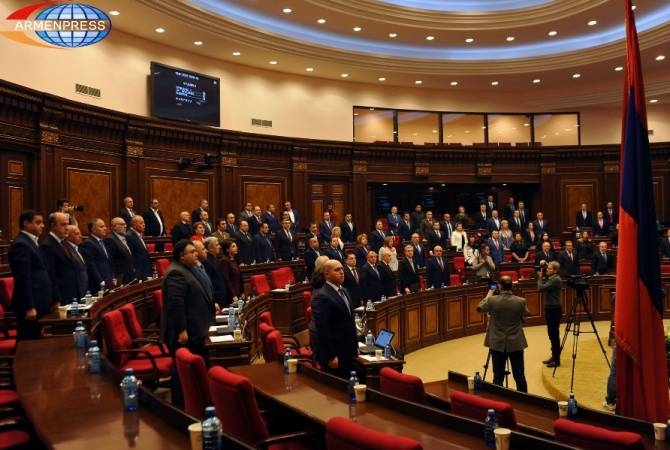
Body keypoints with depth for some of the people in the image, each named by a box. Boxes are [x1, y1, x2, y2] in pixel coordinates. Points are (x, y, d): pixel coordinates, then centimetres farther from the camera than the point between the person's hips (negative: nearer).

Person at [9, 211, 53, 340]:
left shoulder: (32, 242, 17)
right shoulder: (20, 244, -13)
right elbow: (23, 279, -19)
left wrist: (52, 300, 17)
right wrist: (29, 307, -21)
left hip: (39, 302, 9)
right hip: (30, 305, -9)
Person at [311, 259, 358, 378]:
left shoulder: (344, 291, 12)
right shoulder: (321, 297, -17)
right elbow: (322, 329, -21)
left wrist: (355, 346, 17)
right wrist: (331, 357, -21)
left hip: (348, 353, 8)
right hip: (334, 355, -8)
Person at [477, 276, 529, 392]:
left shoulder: (491, 300, -12)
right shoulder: (521, 301, -11)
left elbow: (479, 308, 8)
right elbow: (526, 314, 10)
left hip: (497, 344, 0)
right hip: (516, 343, 0)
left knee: (498, 377, 6)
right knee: (520, 376, 9)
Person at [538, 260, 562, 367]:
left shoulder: (556, 279, -17)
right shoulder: (550, 278, 10)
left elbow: (541, 288, -22)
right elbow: (541, 288, 11)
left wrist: (540, 277, -7)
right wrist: (542, 276, 6)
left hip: (554, 309, -9)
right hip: (549, 308, 9)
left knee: (554, 334, -4)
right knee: (551, 334, 15)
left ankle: (557, 359, 3)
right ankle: (553, 356, 24)